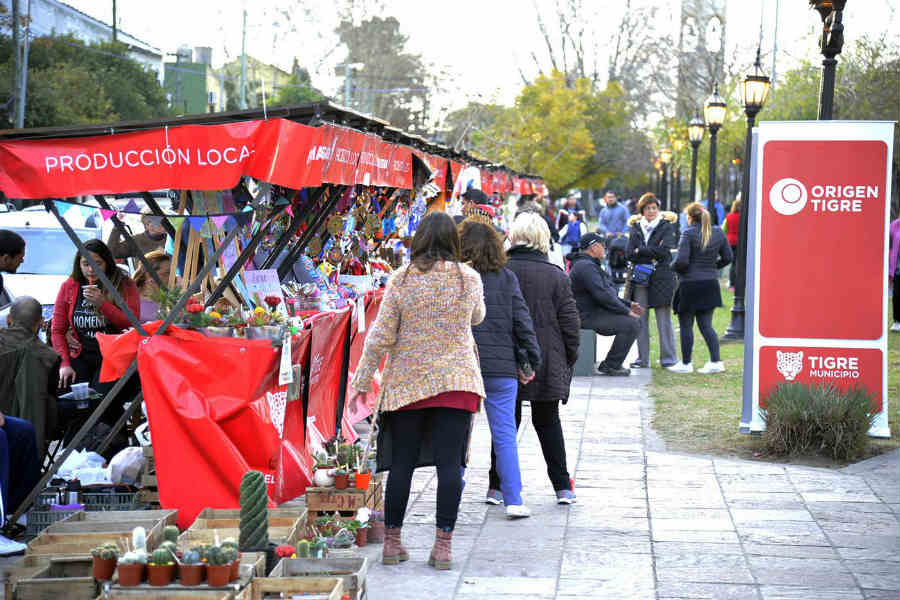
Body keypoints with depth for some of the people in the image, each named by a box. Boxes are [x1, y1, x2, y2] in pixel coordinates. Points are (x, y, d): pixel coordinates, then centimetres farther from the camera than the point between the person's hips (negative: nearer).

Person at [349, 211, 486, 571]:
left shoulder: (402, 279, -4)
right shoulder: (469, 279, -1)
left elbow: (380, 336, -4)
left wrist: (362, 382, 3)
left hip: (407, 382, 0)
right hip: (456, 381, 0)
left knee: (401, 463, 8)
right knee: (450, 463, 0)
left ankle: (392, 542, 14)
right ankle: (443, 545, -1)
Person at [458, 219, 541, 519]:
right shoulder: (506, 278, 2)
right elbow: (522, 321, 2)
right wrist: (532, 361, 9)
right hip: (501, 367, 1)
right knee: (505, 434, 6)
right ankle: (514, 500, 3)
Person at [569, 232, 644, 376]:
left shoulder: (591, 265, 22)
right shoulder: (586, 266, -16)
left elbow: (608, 294, 26)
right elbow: (602, 296, -23)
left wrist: (629, 305, 13)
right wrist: (627, 311, -17)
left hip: (597, 312, 11)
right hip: (588, 316, -11)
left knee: (636, 320, 9)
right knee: (631, 324, -21)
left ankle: (612, 364, 9)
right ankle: (611, 366, -13)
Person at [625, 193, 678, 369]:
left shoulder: (666, 226, 4)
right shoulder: (636, 228, 13)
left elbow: (664, 251, -10)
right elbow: (629, 254, 3)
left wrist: (640, 251, -4)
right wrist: (652, 255, -9)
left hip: (662, 279, -3)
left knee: (664, 320, -3)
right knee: (640, 320, 2)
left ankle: (668, 358, 4)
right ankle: (642, 359, 9)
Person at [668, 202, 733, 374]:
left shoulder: (688, 234, -13)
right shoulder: (718, 233, 4)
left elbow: (682, 260, -19)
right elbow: (728, 257, 9)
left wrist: (675, 268, 1)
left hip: (690, 284, -6)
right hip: (710, 284, 6)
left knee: (686, 326, 6)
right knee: (706, 325, 12)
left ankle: (686, 363, 11)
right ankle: (716, 361, 3)